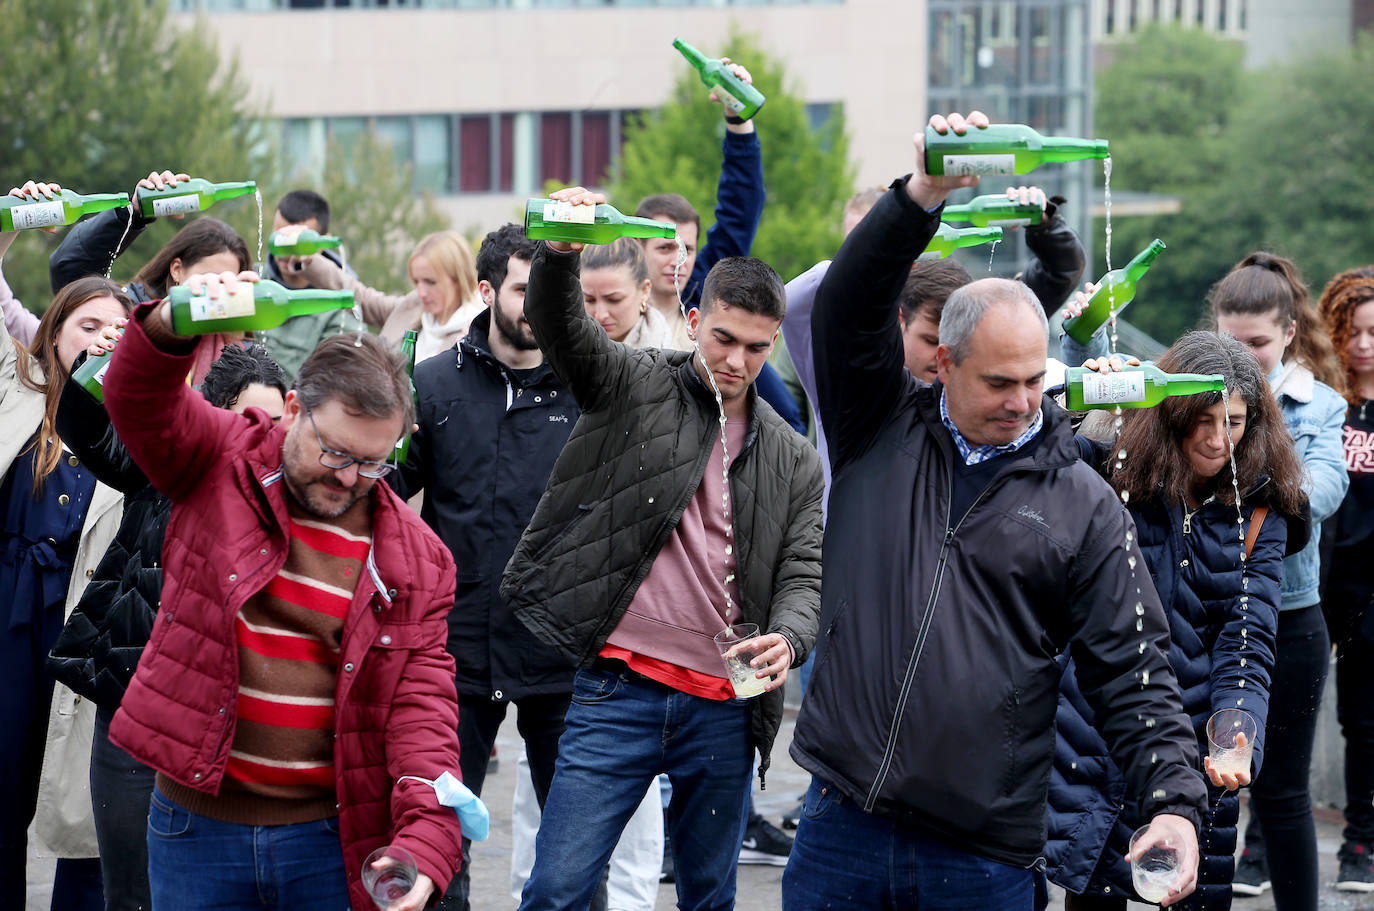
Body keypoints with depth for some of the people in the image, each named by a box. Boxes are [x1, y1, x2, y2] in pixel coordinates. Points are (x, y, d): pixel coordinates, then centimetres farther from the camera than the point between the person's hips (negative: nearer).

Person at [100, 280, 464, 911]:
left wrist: (425, 846, -21)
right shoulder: (220, 464, 1)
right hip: (196, 828, 0)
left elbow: (421, 705, -5)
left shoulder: (415, 558, 1)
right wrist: (171, 326, -39)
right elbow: (138, 398, -15)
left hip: (330, 836, 0)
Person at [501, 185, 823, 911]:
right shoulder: (635, 386, 4)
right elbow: (558, 325, -12)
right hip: (617, 689, -3)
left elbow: (802, 573, 8)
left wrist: (787, 639, -16)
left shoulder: (791, 458, 12)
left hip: (722, 708, 3)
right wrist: (557, 253, -34)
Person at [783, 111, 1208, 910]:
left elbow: (1133, 672, 2)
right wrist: (921, 197, -21)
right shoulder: (882, 433, 8)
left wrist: (1176, 802, -13)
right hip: (842, 833, 1)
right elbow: (848, 310, -7)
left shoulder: (1084, 506, 5)